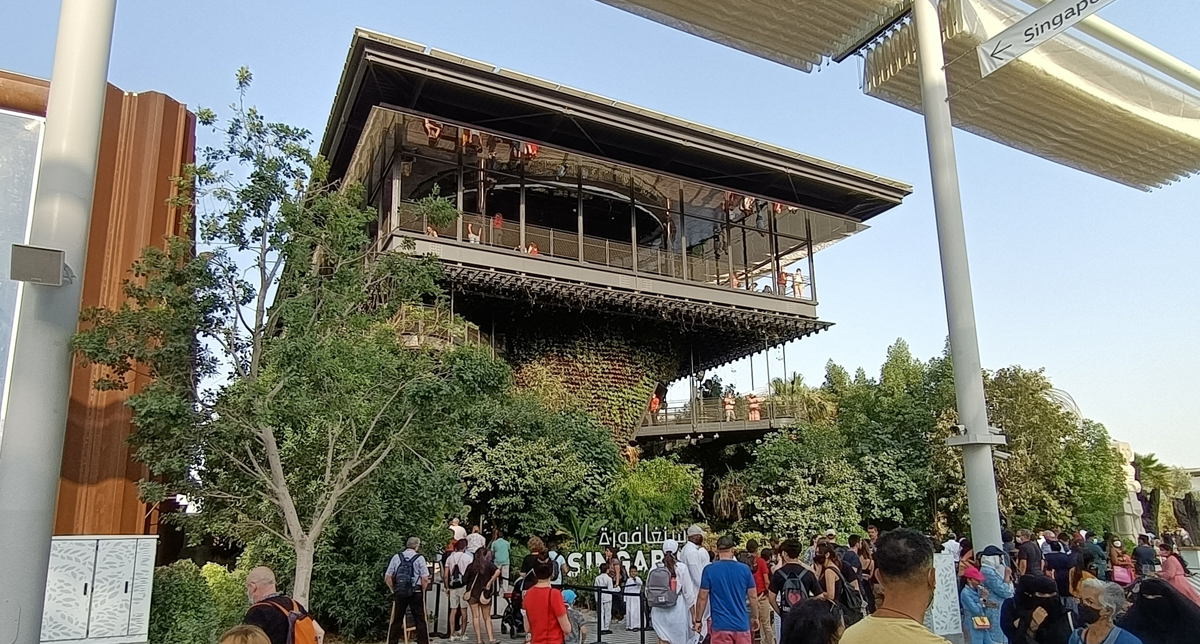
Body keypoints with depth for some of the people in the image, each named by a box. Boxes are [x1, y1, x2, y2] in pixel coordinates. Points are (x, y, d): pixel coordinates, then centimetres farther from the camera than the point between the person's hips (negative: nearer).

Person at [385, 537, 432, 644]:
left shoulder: (396, 557, 2)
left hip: (399, 593, 2)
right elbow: (425, 579, -8)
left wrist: (393, 590, 11)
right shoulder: (419, 558, -4)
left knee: (396, 621, 11)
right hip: (416, 593, -2)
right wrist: (422, 591, 7)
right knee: (420, 621, 7)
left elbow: (387, 577, 1)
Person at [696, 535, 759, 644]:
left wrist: (698, 620, 7)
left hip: (720, 625, -2)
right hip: (741, 624, 2)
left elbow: (702, 598, -4)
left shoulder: (709, 570, -7)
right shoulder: (745, 569, -1)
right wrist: (755, 617, 20)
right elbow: (753, 597, 6)